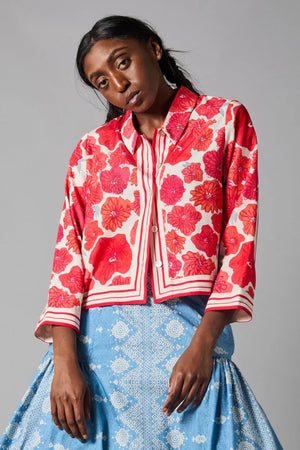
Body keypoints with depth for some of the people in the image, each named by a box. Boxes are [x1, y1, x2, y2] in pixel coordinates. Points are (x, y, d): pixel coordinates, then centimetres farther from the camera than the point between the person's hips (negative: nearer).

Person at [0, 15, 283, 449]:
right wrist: (65, 360, -9)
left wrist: (203, 344, -10)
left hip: (189, 333, -2)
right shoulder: (91, 149, 14)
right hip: (96, 337, 2)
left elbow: (239, 238, 1)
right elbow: (68, 254, 6)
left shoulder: (225, 120, 9)